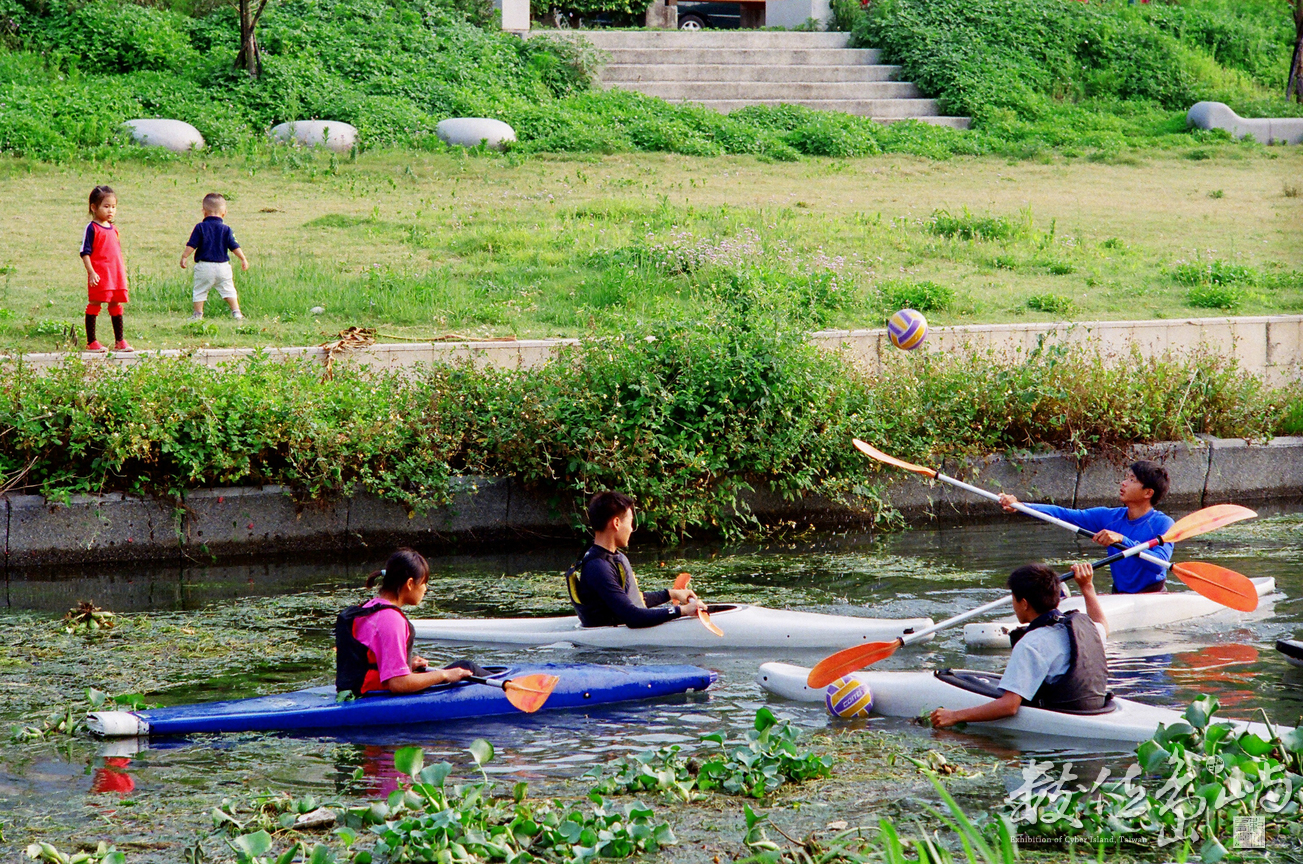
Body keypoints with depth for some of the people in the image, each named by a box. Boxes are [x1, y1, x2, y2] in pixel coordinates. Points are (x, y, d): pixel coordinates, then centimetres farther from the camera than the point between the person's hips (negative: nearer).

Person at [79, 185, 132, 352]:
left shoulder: (113, 229, 16)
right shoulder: (92, 229, -6)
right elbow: (85, 252, -9)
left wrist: (123, 272, 20)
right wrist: (91, 272, -18)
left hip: (116, 275, 7)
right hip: (99, 274, -7)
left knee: (116, 304, 10)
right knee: (95, 304, -3)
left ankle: (119, 341, 16)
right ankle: (91, 342, 1)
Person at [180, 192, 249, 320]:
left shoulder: (200, 228, -4)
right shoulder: (226, 229, 2)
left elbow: (191, 245, -8)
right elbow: (234, 246, 2)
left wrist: (184, 257, -1)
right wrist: (243, 259, 10)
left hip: (204, 267, -2)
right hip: (222, 266, 2)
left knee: (199, 291, 7)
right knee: (228, 290, 10)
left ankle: (198, 313, 5)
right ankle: (236, 311, 5)